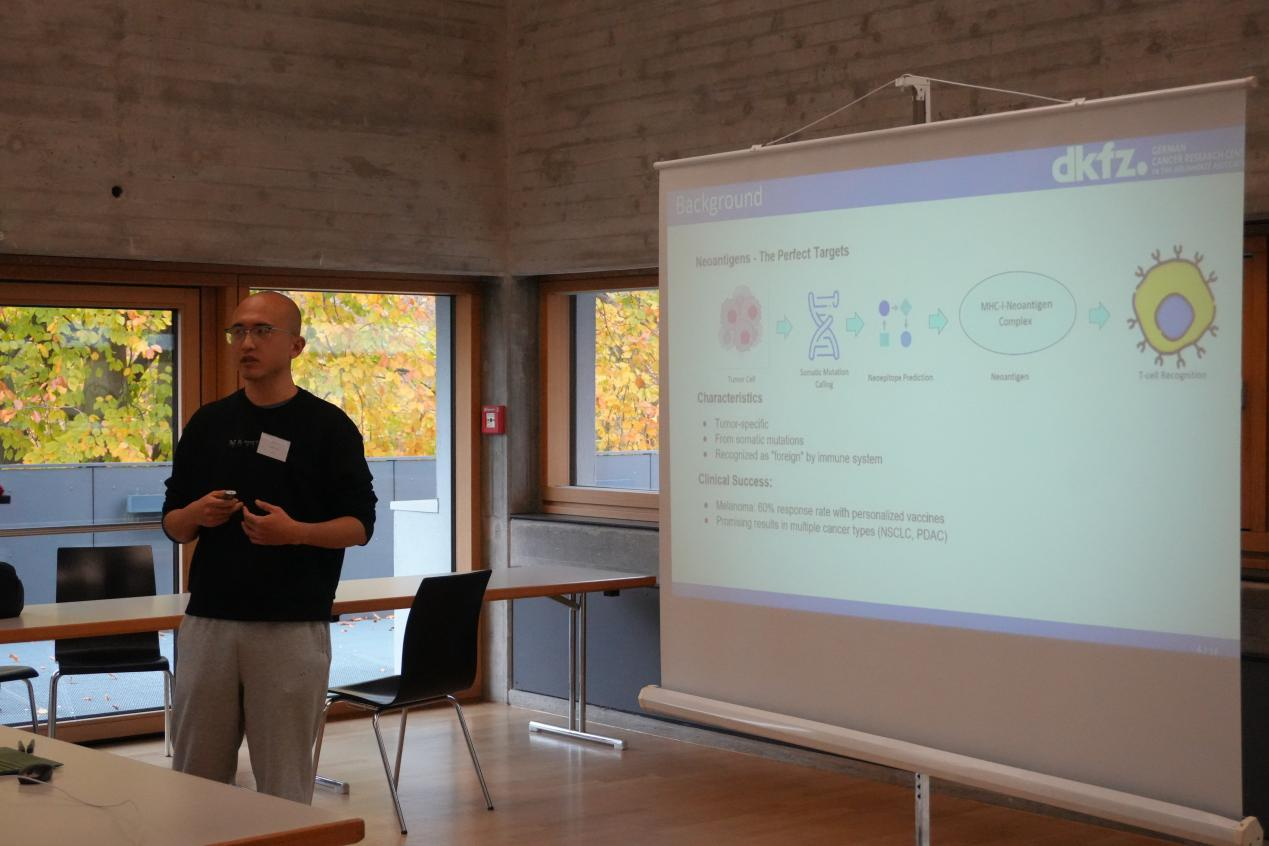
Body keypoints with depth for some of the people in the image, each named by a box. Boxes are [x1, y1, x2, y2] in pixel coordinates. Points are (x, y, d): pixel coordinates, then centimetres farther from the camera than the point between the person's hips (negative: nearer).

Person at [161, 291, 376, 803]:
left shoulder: (330, 427, -2)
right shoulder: (208, 424, 9)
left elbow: (359, 525, -3)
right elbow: (173, 525, 12)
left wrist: (295, 531, -21)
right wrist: (199, 513, -11)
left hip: (292, 627, -3)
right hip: (208, 622, 4)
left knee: (284, 785, 3)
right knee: (196, 779, 9)